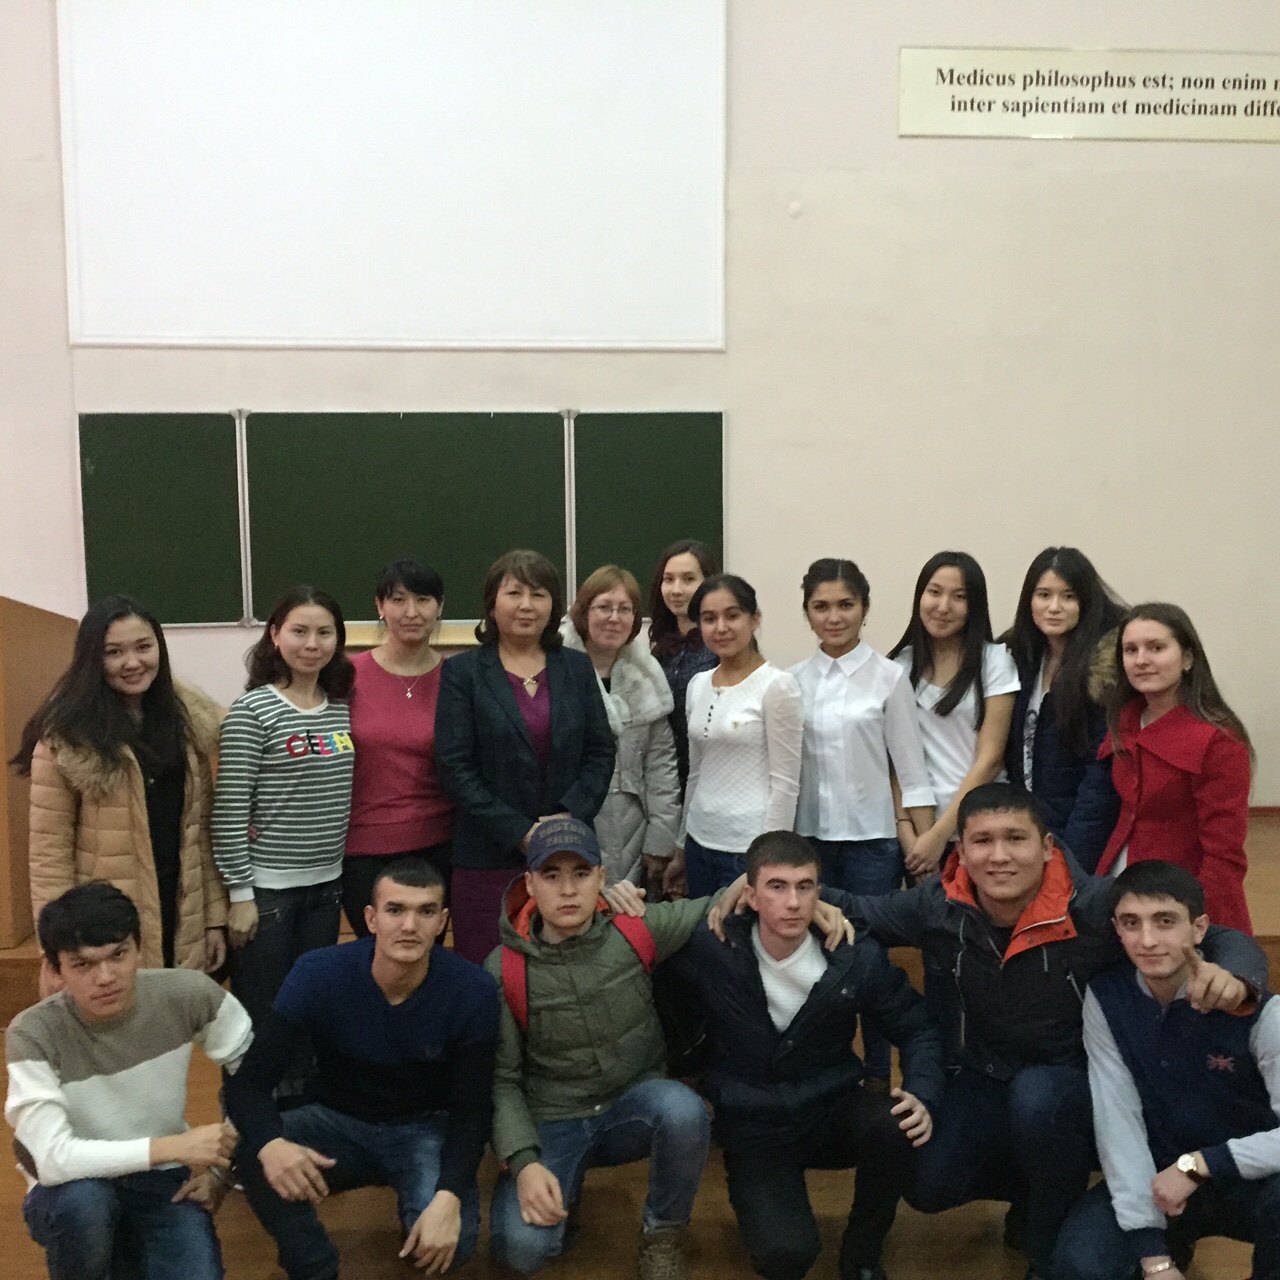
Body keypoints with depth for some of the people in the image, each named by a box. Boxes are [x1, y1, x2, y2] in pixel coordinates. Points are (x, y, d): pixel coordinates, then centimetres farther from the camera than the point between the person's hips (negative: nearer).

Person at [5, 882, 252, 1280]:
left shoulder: (187, 995, -16)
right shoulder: (34, 1034, -21)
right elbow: (52, 1159, -30)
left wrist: (219, 1166, -5)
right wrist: (173, 1147, -32)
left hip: (164, 1182, 2)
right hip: (74, 1192, -2)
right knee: (84, 1201, -36)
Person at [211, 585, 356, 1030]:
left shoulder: (342, 708, 6)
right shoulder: (251, 711, -11)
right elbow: (230, 809, -13)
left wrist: (346, 869, 12)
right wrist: (240, 893, -13)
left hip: (327, 883, 6)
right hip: (266, 888, -5)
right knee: (260, 1020, 5)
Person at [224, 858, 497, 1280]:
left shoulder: (471, 989, -20)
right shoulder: (318, 974, -21)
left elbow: (472, 1107, -15)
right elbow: (248, 1081, -22)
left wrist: (449, 1197, -32)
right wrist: (268, 1143, -45)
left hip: (425, 1130, -1)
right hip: (340, 1123, 1)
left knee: (450, 1242, -28)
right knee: (251, 1154, -29)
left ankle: (416, 1202, 10)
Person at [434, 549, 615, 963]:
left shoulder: (577, 668, 12)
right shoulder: (462, 672, 3)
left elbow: (601, 753, 8)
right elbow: (454, 766, -5)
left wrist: (569, 817, -8)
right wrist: (519, 832, -11)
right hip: (488, 859, -2)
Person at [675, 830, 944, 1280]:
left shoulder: (858, 958, -10)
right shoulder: (711, 950, -16)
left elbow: (917, 1029, 2)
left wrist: (922, 1097, -16)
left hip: (832, 1112, 2)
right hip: (753, 1128, -2)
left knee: (898, 1127, -31)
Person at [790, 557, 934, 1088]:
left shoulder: (888, 677, -4)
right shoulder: (794, 680, 3)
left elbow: (911, 771, -3)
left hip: (872, 839, -2)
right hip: (810, 838, 2)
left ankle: (877, 1075, 20)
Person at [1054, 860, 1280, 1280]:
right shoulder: (1105, 998, -9)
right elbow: (1117, 1123, -14)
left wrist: (1199, 1165, -25)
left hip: (1246, 1180, -2)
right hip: (1153, 1179, 2)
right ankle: (1173, 1246, 10)